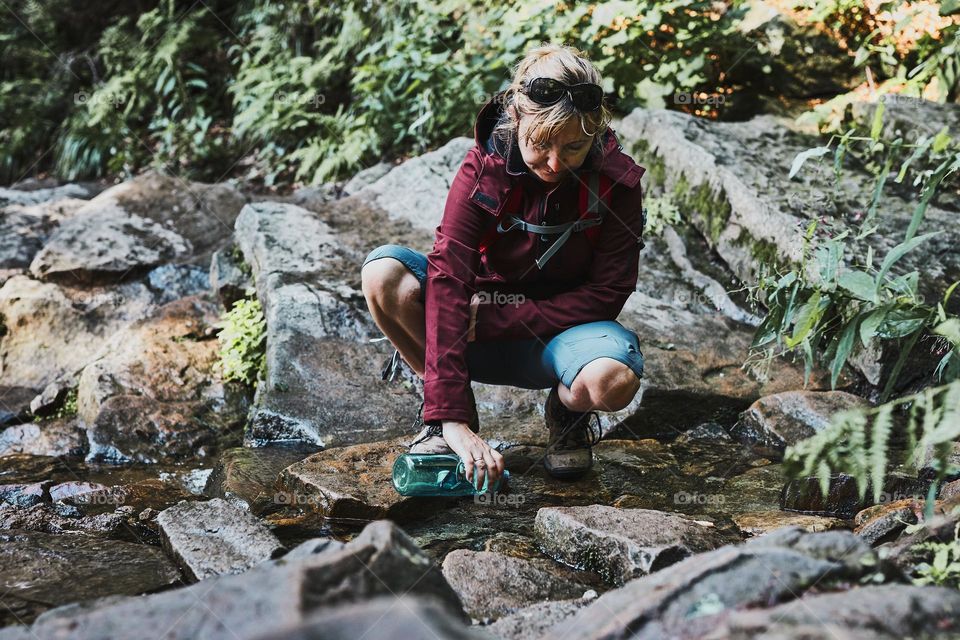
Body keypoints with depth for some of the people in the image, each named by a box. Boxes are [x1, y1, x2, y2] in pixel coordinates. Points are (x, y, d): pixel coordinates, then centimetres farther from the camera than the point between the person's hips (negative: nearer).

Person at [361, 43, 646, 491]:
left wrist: (497, 318, -23)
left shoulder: (617, 183, -16)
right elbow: (447, 280, -28)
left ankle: (567, 412, 2)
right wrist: (452, 417, -38)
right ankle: (439, 414, -5)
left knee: (613, 378, -37)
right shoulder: (482, 169, -18)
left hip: (558, 332, -1)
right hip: (481, 339, 1)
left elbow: (605, 296, -13)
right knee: (383, 273, -27)